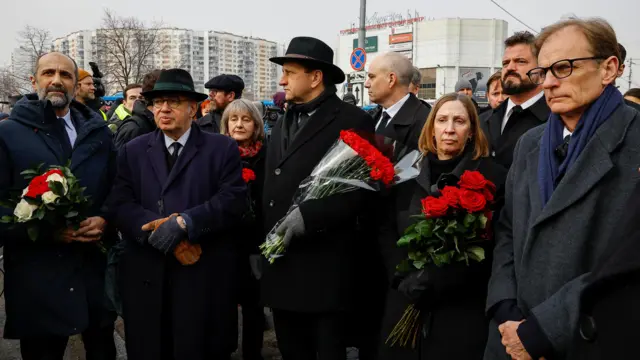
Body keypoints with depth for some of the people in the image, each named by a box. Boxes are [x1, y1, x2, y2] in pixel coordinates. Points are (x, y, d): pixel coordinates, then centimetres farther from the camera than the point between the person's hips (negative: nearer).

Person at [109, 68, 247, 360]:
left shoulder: (223, 149, 4)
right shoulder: (132, 151, 12)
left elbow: (232, 200, -9)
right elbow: (120, 204, -1)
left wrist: (183, 223, -21)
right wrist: (158, 227, -18)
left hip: (205, 278, -2)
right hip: (146, 277, 3)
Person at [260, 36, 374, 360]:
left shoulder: (352, 121, -7)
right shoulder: (283, 124, 16)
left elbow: (359, 188, -14)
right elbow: (272, 189, 17)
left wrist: (309, 216, -21)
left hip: (325, 267, -7)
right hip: (281, 265, 7)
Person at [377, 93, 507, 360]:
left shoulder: (492, 176, -3)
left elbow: (489, 245, -9)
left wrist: (433, 280, -15)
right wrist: (406, 276, -8)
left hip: (461, 309, -3)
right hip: (406, 305, 3)